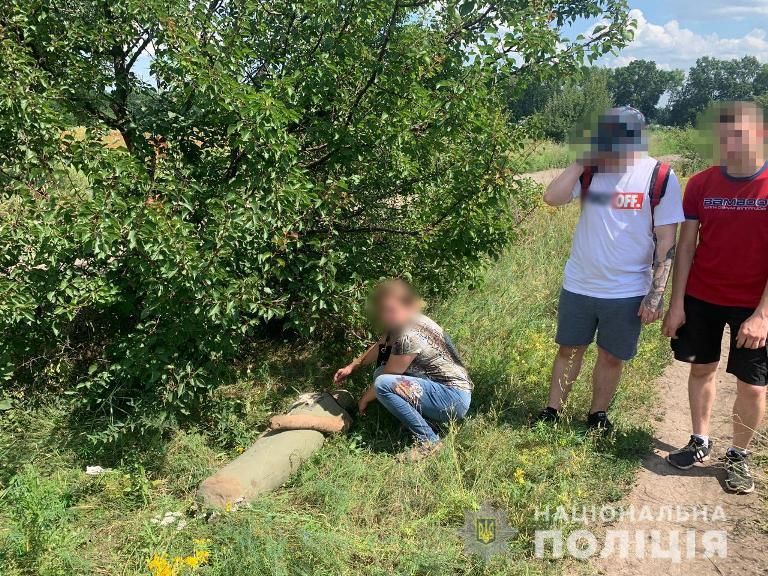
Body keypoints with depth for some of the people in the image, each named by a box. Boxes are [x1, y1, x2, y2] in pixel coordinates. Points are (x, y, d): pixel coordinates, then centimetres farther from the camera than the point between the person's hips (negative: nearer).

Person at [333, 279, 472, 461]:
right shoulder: (400, 324, 3)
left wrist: (365, 399, 3)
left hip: (454, 400, -10)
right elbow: (379, 347, 23)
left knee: (383, 384, -23)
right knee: (381, 372, 11)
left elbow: (384, 384, -14)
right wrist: (352, 366, 19)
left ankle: (428, 441, -13)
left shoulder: (409, 336, -23)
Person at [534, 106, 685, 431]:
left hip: (628, 292, -2)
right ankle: (552, 412, 29)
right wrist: (582, 161, -16)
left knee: (612, 356, 13)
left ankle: (598, 416, 33)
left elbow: (666, 242, -8)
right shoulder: (590, 170, -3)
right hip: (579, 285, 2)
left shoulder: (660, 178, -10)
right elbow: (552, 197, -19)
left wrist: (656, 294, -11)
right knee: (570, 349, 15)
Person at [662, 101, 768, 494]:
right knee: (701, 369, 14)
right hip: (701, 298, 3)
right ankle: (700, 441, 32)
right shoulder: (701, 185, -3)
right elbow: (686, 246, 0)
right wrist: (676, 304, -4)